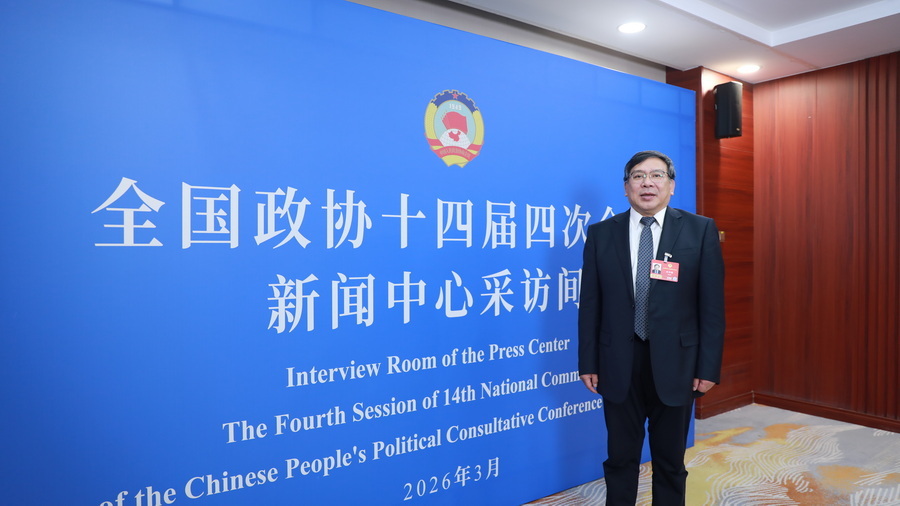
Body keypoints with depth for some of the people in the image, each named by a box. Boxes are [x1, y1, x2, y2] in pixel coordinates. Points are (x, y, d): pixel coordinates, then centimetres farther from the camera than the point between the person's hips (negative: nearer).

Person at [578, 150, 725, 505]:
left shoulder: (701, 230, -2)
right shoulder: (600, 234, 1)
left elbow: (712, 305, -3)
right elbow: (590, 305, 1)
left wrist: (709, 366, -5)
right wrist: (588, 363, 0)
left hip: (675, 363, 0)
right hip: (619, 365, 1)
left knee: (670, 460, 17)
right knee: (620, 458, 14)